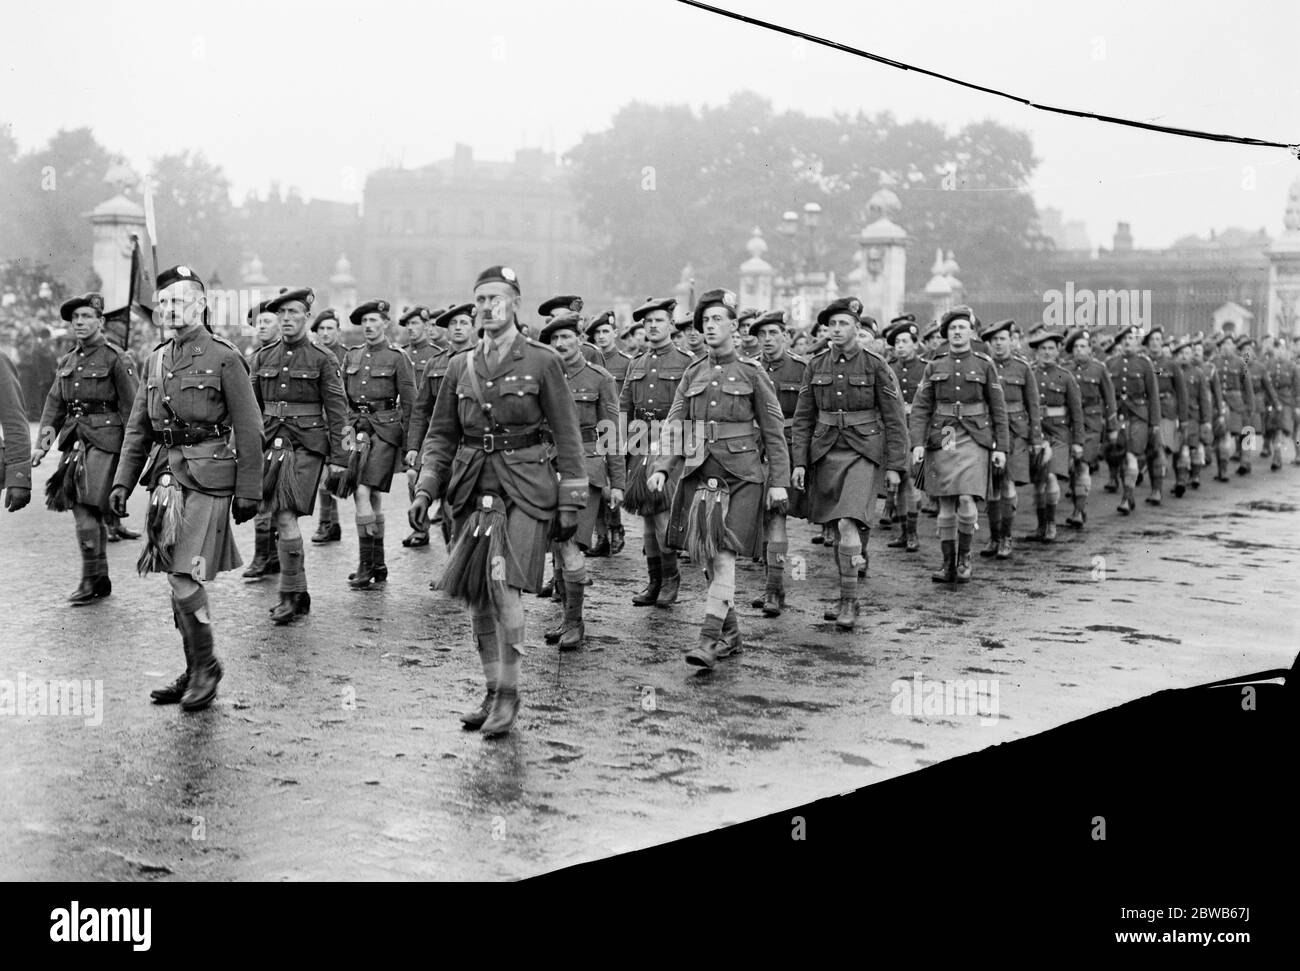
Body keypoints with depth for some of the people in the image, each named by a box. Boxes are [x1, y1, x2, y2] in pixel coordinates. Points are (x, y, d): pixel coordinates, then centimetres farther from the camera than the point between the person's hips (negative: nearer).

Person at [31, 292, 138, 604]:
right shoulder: (67, 362, 15)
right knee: (88, 512, 10)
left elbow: (130, 408, -7)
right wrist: (41, 445, 5)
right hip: (74, 439, 7)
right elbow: (54, 405, 15)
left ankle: (91, 580, -4)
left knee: (86, 509, -13)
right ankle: (101, 581, 19)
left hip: (104, 439, -7)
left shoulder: (116, 360, -6)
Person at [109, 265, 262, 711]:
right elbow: (138, 428, 17)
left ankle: (207, 666, 4)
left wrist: (248, 491, -8)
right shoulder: (156, 360, 13)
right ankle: (196, 673, 21)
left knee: (185, 574, -12)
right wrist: (122, 482, 9)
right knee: (177, 577, 10)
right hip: (166, 473, 7)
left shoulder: (224, 358, -6)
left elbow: (249, 431, -6)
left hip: (206, 476, -7)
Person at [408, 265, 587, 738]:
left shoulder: (542, 362, -1)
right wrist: (425, 491, 1)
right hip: (472, 489, 5)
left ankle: (509, 693, -8)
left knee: (503, 582, -20)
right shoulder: (460, 367, 10)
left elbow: (567, 437, 0)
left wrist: (570, 503, -3)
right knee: (477, 596, 7)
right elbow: (440, 435, 14)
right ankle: (491, 693, 21)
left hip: (523, 489, -5)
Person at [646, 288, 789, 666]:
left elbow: (773, 432, 1)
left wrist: (779, 480, -4)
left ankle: (709, 639, -15)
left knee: (724, 555, -13)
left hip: (740, 475, -5)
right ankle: (731, 634, 22)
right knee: (705, 556, 7)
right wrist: (661, 468, -8)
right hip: (699, 475, 5)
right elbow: (673, 425, 6)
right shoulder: (692, 375, 12)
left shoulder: (752, 374, 1)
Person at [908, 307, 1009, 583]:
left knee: (967, 501, -15)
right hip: (941, 439, 2)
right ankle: (948, 565, 11)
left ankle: (964, 555, 6)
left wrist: (1001, 447, -2)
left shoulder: (985, 365, 4)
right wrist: (917, 443, -9)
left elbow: (998, 408, 4)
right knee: (946, 505, 3)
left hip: (973, 439, -2)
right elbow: (920, 407, 3)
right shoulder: (934, 367, 8)